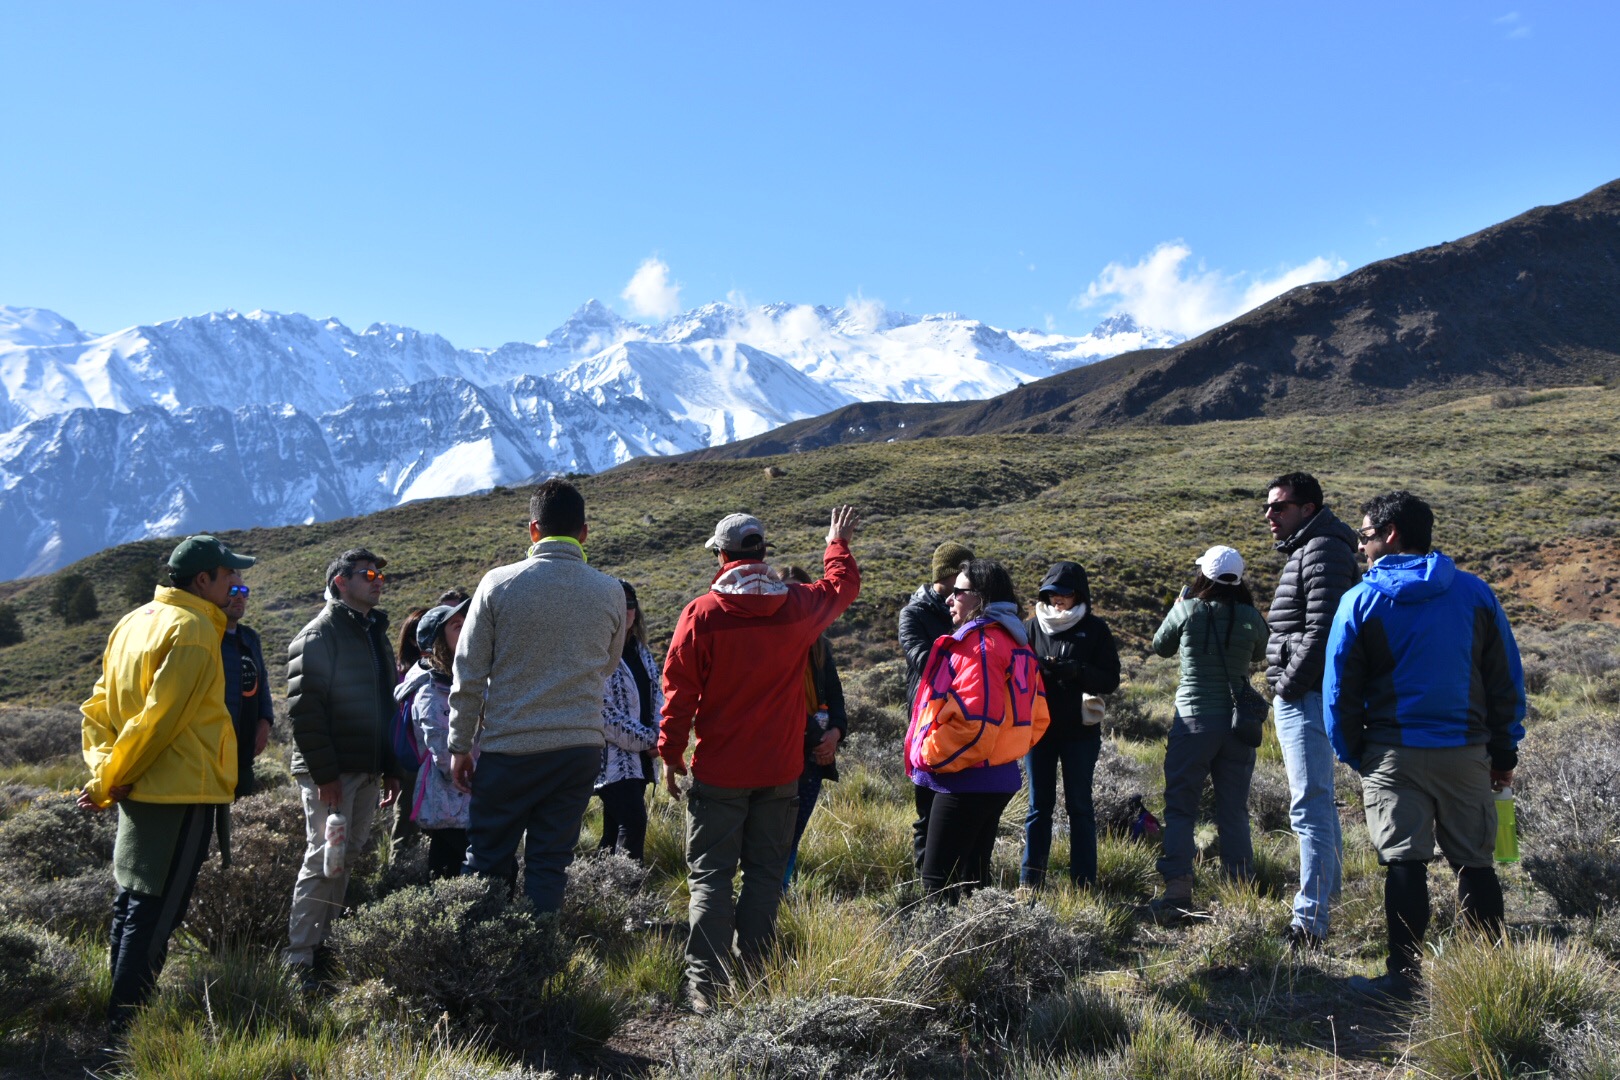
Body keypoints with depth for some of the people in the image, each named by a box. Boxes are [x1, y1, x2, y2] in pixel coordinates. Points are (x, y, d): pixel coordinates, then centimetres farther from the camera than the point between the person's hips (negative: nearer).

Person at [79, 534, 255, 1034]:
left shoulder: (134, 622, 11)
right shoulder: (193, 629, -17)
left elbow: (98, 706, 11)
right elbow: (159, 718, -21)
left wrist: (105, 771, 2)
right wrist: (108, 782, -12)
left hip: (138, 789, 9)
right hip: (182, 791, -9)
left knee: (132, 899, 18)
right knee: (156, 912, -3)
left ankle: (120, 1010, 29)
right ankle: (126, 1024, 1)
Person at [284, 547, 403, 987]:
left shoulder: (376, 634, 18)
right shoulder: (320, 634, -8)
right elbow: (304, 708, -16)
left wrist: (391, 768, 16)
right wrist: (324, 772, -20)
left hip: (367, 771, 8)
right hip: (330, 772, -8)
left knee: (346, 858, 11)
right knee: (324, 860, -7)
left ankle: (323, 945, 21)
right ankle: (300, 960, 0)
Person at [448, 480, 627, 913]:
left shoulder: (499, 584, -7)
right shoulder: (611, 592, -1)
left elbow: (469, 674, -3)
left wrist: (459, 745, 5)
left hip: (510, 748, -2)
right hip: (581, 746, 2)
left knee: (488, 862, 12)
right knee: (550, 865, 10)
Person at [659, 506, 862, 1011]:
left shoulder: (701, 614, -11)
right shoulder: (799, 606, -2)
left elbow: (679, 690, -7)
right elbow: (843, 585, 20)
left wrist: (670, 753, 4)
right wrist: (838, 544, 38)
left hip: (719, 772, -2)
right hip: (780, 772, 3)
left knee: (710, 876, 4)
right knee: (765, 874, 12)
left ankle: (706, 984, 3)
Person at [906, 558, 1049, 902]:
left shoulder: (979, 643, -17)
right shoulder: (1015, 643, 13)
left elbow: (972, 719, -24)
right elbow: (1037, 716, 16)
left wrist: (929, 755, -12)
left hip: (967, 781, -10)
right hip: (1001, 776, 10)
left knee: (937, 880, -5)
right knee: (973, 873, 18)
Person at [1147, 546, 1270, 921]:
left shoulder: (1187, 611, -9)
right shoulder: (1250, 618, -2)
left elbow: (1161, 647, 10)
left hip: (1194, 721, -3)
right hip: (1239, 723, 3)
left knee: (1180, 808, 3)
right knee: (1234, 812, 12)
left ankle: (1178, 890, -5)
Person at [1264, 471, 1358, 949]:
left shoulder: (1322, 551, -13)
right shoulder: (1305, 550, 20)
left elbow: (1321, 630, -23)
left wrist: (1287, 684, -17)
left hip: (1305, 695, -11)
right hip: (1303, 695, 11)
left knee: (1309, 806, -11)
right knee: (1317, 801, 20)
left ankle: (1309, 922, -9)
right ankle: (1327, 888, 32)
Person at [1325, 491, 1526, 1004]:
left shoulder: (1361, 600, -4)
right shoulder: (1475, 593, 3)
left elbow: (1340, 689, -2)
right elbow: (1507, 680, 6)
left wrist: (1352, 753, 9)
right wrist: (1505, 751, 13)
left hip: (1394, 753, -2)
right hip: (1467, 752, 2)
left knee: (1404, 865, 1)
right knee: (1475, 864, 12)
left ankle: (1405, 976, 4)